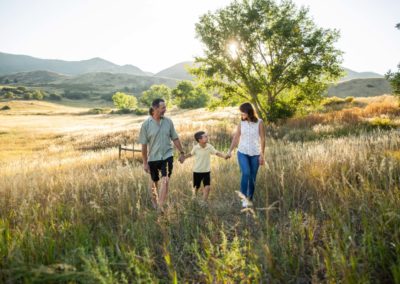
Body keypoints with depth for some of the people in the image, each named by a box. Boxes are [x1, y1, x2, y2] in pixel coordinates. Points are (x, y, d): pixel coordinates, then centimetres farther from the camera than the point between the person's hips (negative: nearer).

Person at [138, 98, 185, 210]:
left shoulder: (168, 121, -4)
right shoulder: (146, 124, -11)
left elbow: (175, 138, 6)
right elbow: (144, 145, -8)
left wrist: (182, 152, 10)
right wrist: (145, 162, -6)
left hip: (167, 156, 1)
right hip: (153, 158, -1)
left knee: (165, 181, -11)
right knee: (154, 181, 17)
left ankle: (160, 207, -4)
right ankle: (154, 200, 43)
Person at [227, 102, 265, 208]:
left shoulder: (259, 123, -5)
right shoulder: (241, 123, 3)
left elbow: (262, 139, -4)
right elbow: (236, 137, 9)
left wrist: (262, 155, -7)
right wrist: (230, 150, 6)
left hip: (255, 154, -1)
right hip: (242, 153, 1)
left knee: (252, 177, 5)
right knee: (246, 173, -20)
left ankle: (250, 199, 21)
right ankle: (244, 197, -9)